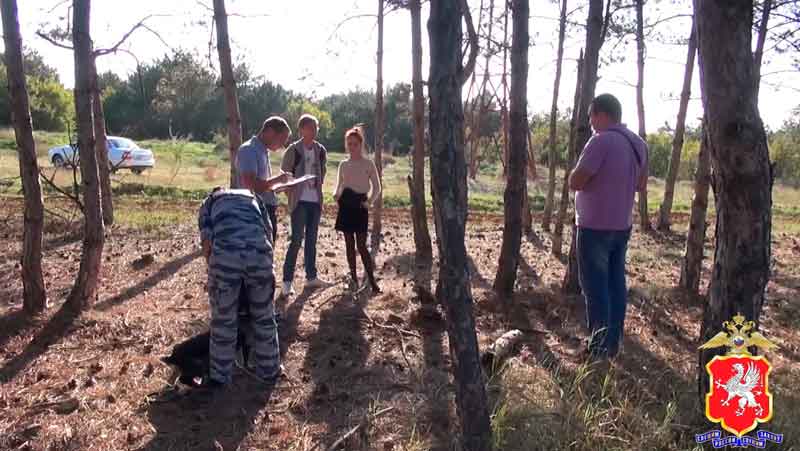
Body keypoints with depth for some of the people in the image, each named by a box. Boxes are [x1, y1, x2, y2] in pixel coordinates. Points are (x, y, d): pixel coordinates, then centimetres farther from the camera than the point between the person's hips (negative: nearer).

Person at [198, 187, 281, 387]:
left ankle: (220, 376, 28)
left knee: (223, 320, 15)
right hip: (260, 253, 2)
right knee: (264, 317, 18)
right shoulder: (252, 196, 35)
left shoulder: (209, 202, 28)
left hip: (225, 255, -1)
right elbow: (269, 232, 23)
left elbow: (207, 243, 11)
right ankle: (269, 371, 32)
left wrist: (214, 270, 24)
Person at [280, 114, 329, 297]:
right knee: (296, 240, -6)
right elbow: (284, 174, -4)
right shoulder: (294, 150, -8)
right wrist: (291, 194, -7)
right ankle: (287, 281, 1)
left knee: (312, 239, 12)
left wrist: (318, 189, 13)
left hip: (315, 201, 6)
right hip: (300, 201, -5)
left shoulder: (320, 150, 7)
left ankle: (311, 277, 22)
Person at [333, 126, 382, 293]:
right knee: (349, 244, 7)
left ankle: (372, 281, -2)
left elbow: (377, 187, 0)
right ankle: (354, 278, 16)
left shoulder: (368, 164, -2)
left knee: (361, 245, -8)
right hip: (345, 206, 4)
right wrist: (336, 194, -5)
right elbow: (339, 185, 16)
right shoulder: (343, 164, 9)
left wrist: (370, 202, -12)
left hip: (360, 206, -4)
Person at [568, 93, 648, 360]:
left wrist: (583, 169, 1)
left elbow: (575, 182, -18)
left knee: (595, 286, 0)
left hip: (595, 227, -8)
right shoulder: (638, 143, 7)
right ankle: (613, 343, 20)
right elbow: (641, 185, 18)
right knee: (616, 283, 13)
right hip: (622, 226, 8)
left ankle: (599, 347, 6)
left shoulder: (601, 141, -19)